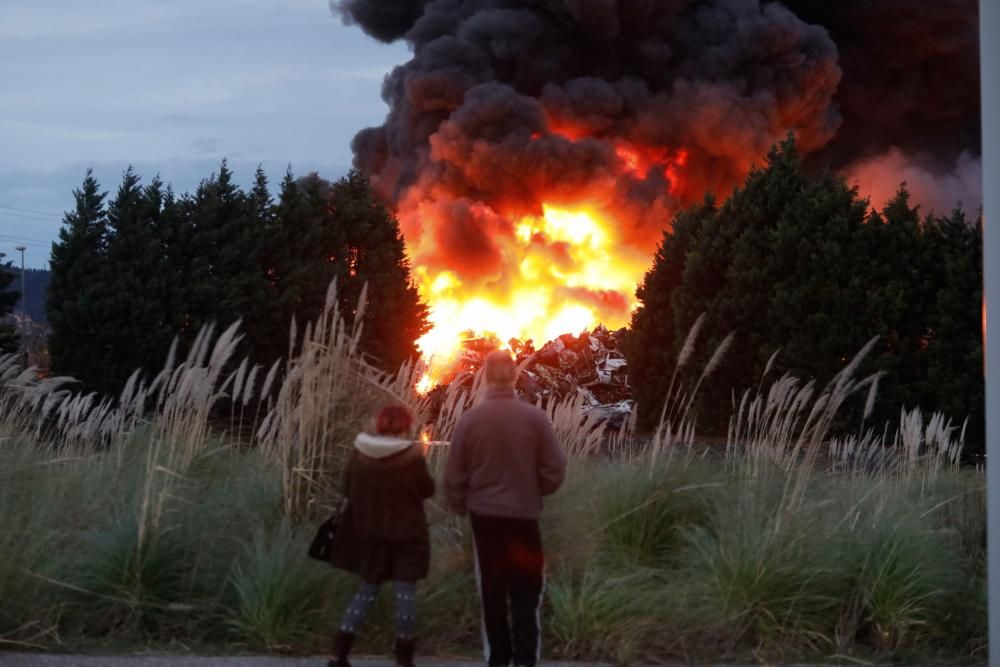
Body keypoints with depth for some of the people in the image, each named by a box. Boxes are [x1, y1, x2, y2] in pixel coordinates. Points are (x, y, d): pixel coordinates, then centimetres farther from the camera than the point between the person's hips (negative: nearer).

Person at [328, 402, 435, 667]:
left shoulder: (359, 453, -3)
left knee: (367, 589, 14)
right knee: (405, 591, 4)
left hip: (367, 532, 4)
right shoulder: (412, 455, -14)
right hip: (405, 533, -4)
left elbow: (347, 489, 7)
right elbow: (428, 490, -2)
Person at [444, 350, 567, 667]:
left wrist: (460, 506, 15)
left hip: (483, 515, 1)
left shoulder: (469, 419, -8)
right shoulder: (535, 417, -10)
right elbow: (555, 472, -6)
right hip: (524, 516, -1)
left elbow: (454, 476, -2)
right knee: (525, 591, 7)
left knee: (492, 590, 12)